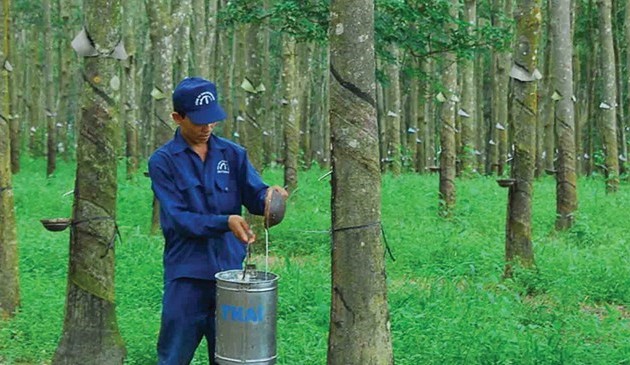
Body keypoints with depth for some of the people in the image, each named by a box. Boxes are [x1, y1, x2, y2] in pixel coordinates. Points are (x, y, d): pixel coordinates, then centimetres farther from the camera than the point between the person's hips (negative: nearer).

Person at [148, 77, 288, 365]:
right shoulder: (163, 161, -3)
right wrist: (225, 222, -23)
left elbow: (254, 195, 0)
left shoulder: (233, 154, 7)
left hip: (230, 270, 3)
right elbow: (176, 218, -11)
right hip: (186, 275, -3)